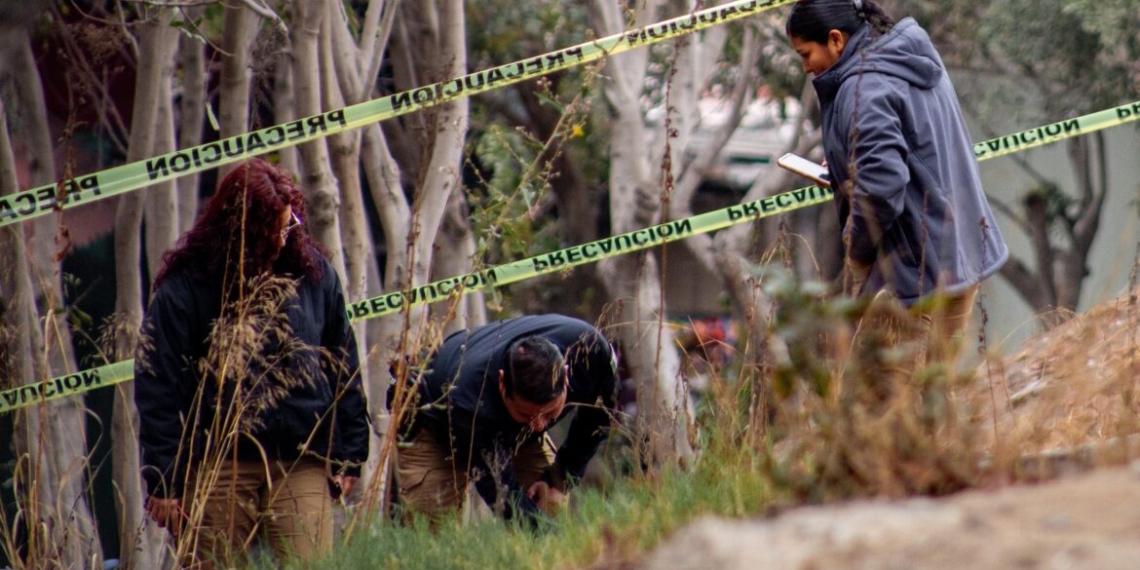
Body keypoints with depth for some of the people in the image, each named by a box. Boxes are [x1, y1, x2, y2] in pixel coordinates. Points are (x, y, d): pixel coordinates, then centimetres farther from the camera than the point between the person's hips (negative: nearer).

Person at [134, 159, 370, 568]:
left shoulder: (312, 272, 6)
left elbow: (342, 368, 12)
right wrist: (163, 482, -8)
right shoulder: (185, 285, -4)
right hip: (217, 466, -2)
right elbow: (158, 387, -5)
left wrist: (349, 456, 10)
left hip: (303, 462, 2)